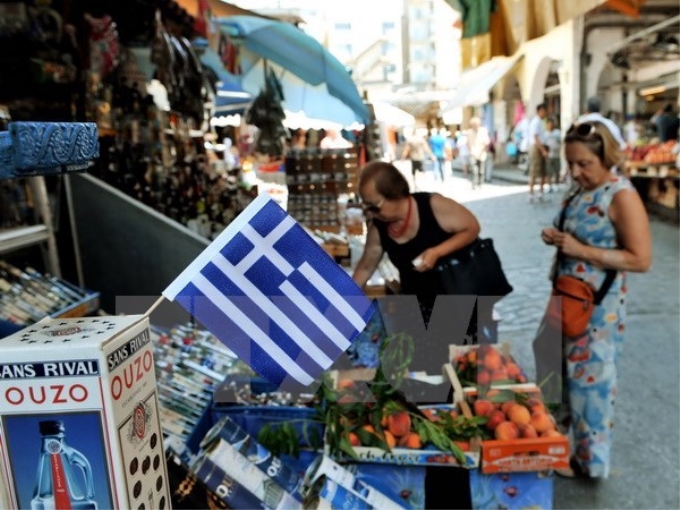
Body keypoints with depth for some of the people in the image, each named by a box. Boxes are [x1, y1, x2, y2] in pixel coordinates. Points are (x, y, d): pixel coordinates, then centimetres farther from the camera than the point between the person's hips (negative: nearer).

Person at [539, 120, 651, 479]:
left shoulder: (622, 196, -19)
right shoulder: (582, 191, 6)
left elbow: (640, 260, -21)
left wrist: (581, 251, -25)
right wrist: (557, 238, -1)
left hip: (597, 307, -8)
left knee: (589, 379, 6)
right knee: (560, 370, 20)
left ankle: (588, 459, 26)